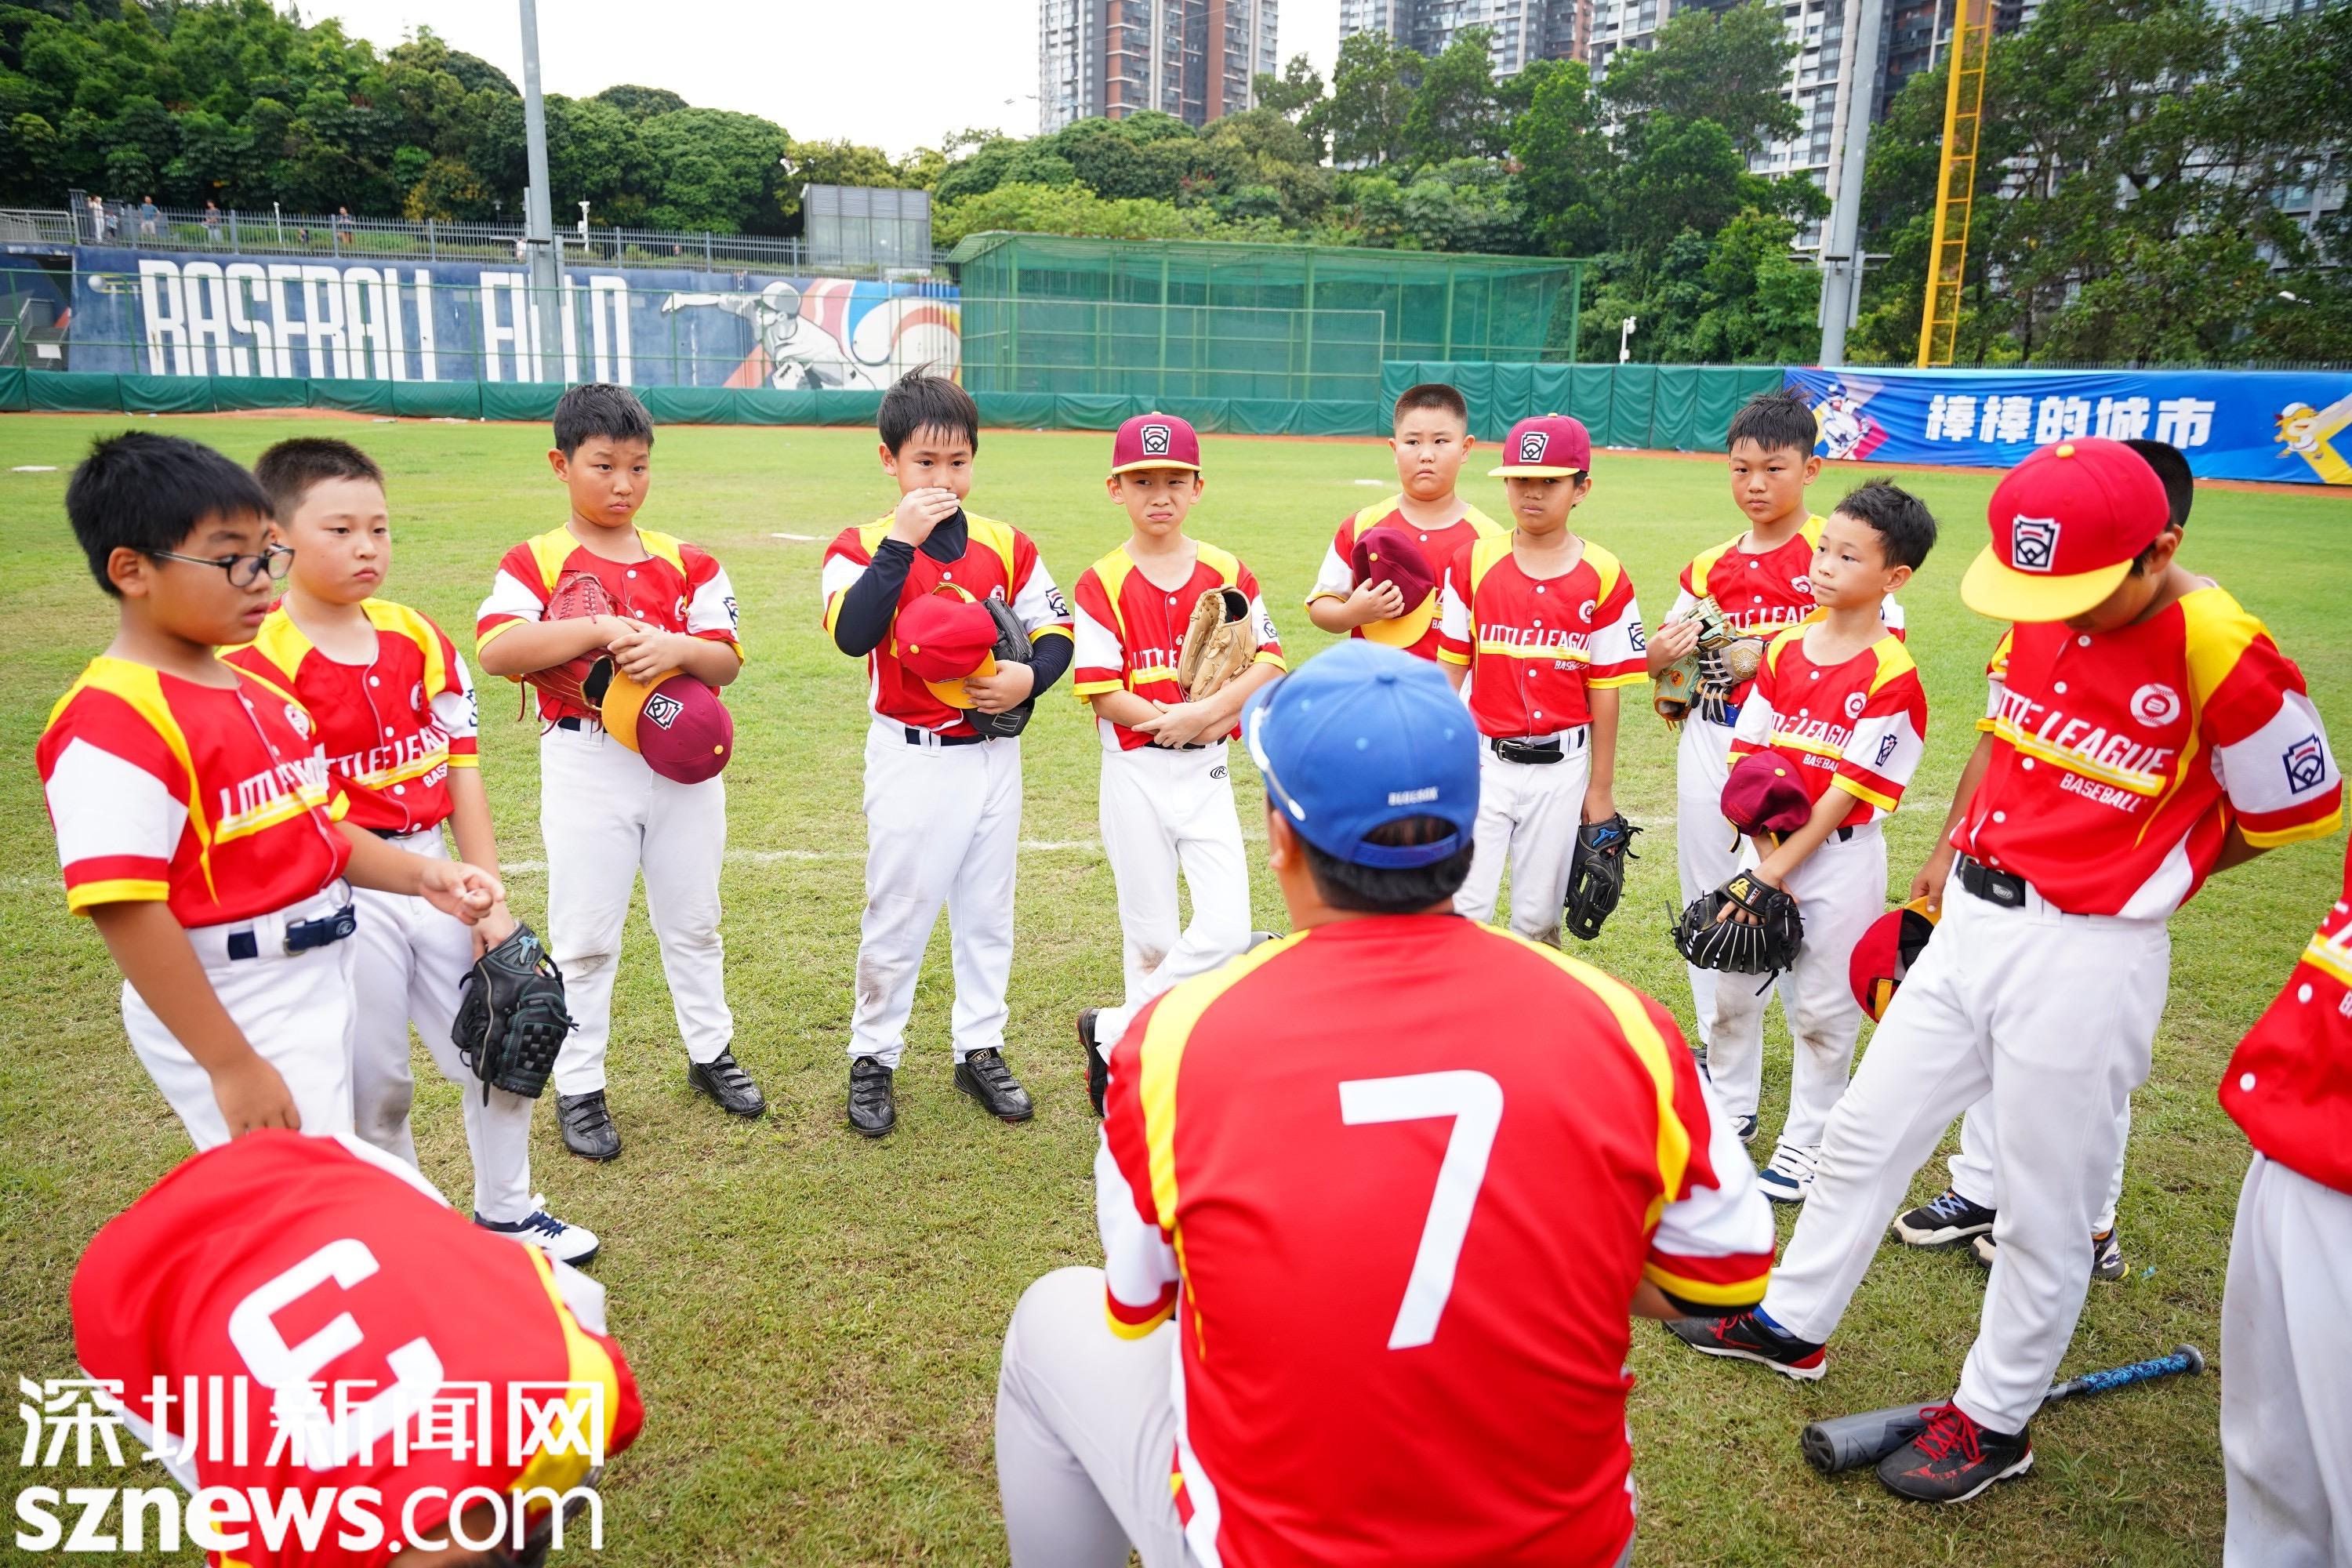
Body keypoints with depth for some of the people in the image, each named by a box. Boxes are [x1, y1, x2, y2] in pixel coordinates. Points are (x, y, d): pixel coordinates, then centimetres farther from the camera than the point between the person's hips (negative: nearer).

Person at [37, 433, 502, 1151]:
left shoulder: (263, 693, 9)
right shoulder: (116, 723, -19)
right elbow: (126, 911, -23)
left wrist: (418, 875, -1)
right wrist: (231, 1064, -22)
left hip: (322, 986, 9)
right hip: (223, 1015, -9)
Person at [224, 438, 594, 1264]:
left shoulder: (419, 638, 4)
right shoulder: (262, 661, -13)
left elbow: (460, 770, 6)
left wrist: (488, 898, 3)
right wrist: (432, 883, -19)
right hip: (338, 898, -5)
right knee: (374, 1080, 8)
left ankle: (505, 1211, 35)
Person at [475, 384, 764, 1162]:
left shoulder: (686, 563, 5)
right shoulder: (535, 561, -3)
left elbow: (727, 659, -3)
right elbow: (495, 648, -20)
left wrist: (676, 646, -24)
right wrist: (605, 629, -29)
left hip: (684, 760, 3)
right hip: (586, 768, -3)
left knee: (693, 921, 16)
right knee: (584, 936, 6)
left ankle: (711, 1052, 33)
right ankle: (579, 1089, 20)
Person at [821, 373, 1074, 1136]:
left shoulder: (1007, 547, 3)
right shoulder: (861, 548, -8)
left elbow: (1055, 630, 7)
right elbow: (853, 634, -26)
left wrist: (1030, 677, -14)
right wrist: (900, 540, -28)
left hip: (993, 756, 4)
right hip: (910, 761, -4)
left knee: (988, 912, 15)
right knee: (897, 914, 5)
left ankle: (980, 1050, 30)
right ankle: (873, 1056, 24)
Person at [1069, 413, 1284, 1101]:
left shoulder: (1229, 573, 3)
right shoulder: (1101, 584, -5)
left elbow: (1269, 662, -2)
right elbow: (1102, 692, -11)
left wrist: (1204, 712, -18)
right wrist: (1189, 722, -16)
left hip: (1206, 772, 3)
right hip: (1135, 773, -3)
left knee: (1227, 929, -7)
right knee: (1153, 935, 5)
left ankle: (1116, 1033, 11)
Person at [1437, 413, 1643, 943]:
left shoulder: (1603, 576, -2)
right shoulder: (1473, 562, 0)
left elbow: (1604, 691, 0)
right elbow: (1451, 668, 3)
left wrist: (1601, 787, 3)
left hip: (1562, 769, 0)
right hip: (1483, 762, 0)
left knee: (1537, 914, 10)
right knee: (1461, 909, -4)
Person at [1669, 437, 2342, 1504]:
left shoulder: (2221, 656, -19)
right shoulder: (2034, 615, 0)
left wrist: (2137, 879, 0)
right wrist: (1960, 864, 14)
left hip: (2091, 955, -7)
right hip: (1972, 922, 7)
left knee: (2043, 1210, 8)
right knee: (1864, 1133, 17)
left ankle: (1996, 1421, 29)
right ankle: (1791, 1323, 36)